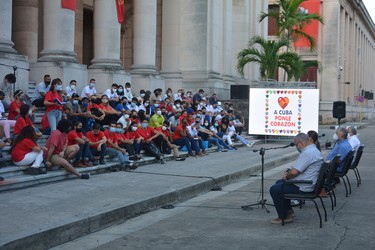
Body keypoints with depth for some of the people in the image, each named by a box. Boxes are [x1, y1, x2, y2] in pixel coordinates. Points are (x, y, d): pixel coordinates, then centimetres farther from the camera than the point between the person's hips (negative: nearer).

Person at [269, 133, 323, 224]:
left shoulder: (307, 153, -25)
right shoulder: (315, 150, 11)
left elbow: (294, 172, -28)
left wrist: (286, 176, -7)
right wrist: (288, 173, 7)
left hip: (303, 187, -11)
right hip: (309, 183, 11)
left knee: (274, 190, -7)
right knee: (279, 183, 23)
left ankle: (283, 217, 3)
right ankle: (289, 211, 26)